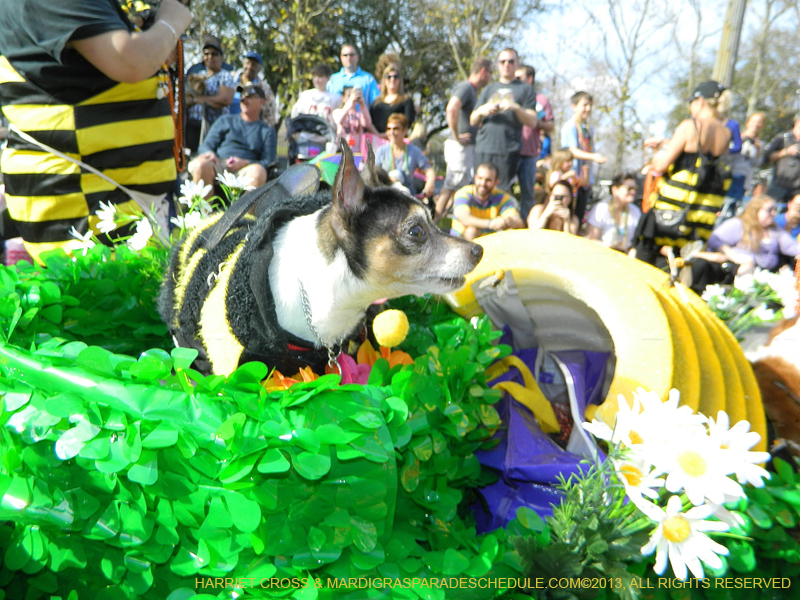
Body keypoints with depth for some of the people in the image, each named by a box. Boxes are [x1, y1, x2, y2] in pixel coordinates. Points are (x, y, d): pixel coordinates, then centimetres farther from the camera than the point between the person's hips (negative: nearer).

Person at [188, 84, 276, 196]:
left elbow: (268, 163, 11)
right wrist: (209, 153, -7)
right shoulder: (225, 120, 28)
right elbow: (205, 146, 20)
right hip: (218, 164, 1)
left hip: (244, 170, -1)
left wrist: (245, 163, -10)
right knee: (202, 164, -35)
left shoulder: (267, 131, 23)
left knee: (258, 171, -38)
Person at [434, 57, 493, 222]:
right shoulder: (465, 87, -13)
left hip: (469, 146, 10)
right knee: (452, 186, -6)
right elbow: (451, 109, -31)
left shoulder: (472, 90, 18)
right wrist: (456, 137, -23)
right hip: (460, 146, -10)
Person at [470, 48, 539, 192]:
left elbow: (532, 122, 1)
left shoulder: (525, 89, 12)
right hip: (483, 149, 3)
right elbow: (473, 121, 17)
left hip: (508, 151, -3)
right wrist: (481, 111, -5)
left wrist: (516, 108, -16)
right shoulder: (488, 89, 23)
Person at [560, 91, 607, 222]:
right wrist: (593, 157, -30)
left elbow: (591, 153, 19)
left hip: (586, 179, 7)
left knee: (580, 216, 8)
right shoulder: (569, 127, -6)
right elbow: (572, 151, -17)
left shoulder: (589, 129, 16)